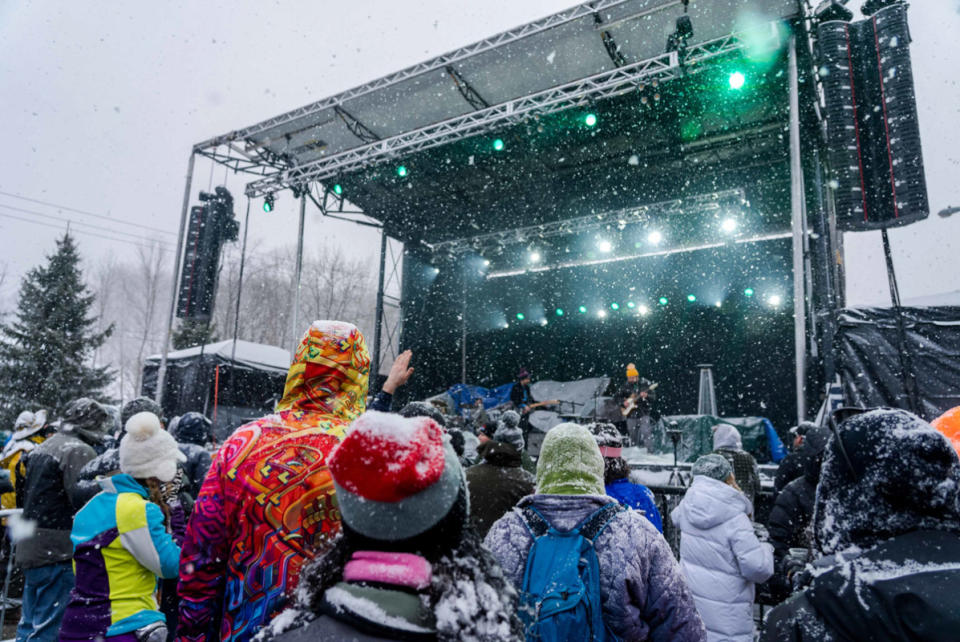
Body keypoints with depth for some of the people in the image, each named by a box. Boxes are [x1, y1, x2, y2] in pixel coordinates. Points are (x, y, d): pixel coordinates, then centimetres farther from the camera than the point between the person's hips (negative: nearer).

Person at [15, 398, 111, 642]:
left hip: (30, 546, 10)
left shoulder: (41, 448, 15)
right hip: (60, 551, -9)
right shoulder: (79, 451, -15)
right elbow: (85, 500, -24)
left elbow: (22, 494, 21)